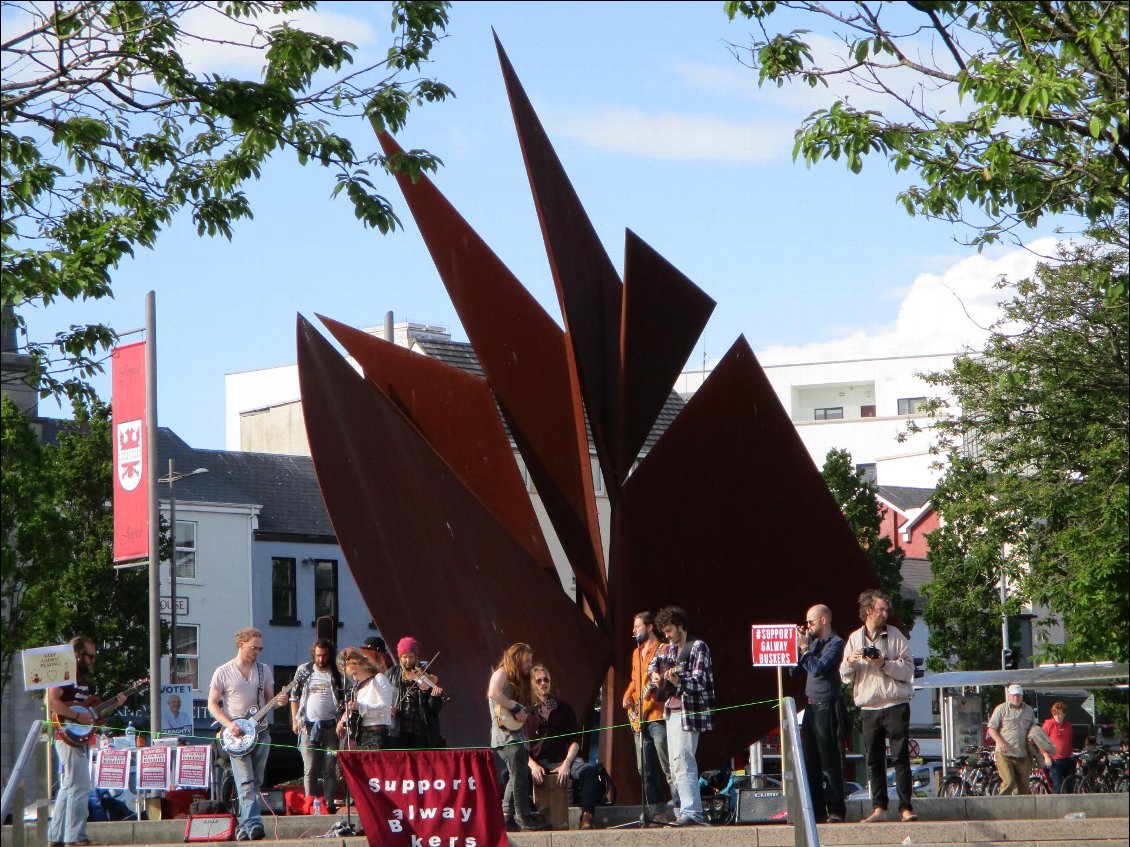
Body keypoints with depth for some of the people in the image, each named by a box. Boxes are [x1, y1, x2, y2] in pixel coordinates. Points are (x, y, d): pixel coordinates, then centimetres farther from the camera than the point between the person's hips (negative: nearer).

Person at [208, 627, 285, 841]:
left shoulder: (264, 670, 11)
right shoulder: (223, 672, -1)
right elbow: (212, 704, 1)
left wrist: (278, 701, -7)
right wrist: (229, 724, -13)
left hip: (260, 730, 5)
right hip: (236, 733, -5)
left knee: (256, 782, 5)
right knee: (245, 783, -16)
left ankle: (243, 827, 13)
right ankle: (252, 823, -28)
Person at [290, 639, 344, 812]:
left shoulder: (337, 674, 2)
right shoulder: (304, 671, 6)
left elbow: (345, 699, 2)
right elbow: (294, 696, 12)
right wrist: (295, 720, 4)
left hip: (330, 726, -1)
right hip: (308, 726, 1)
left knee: (330, 769, 1)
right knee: (310, 769, 1)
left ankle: (330, 804, 4)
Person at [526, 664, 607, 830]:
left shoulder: (564, 709, 15)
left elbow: (574, 741, 10)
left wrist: (567, 763, -8)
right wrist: (533, 766, -13)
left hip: (561, 760, 1)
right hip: (536, 762, -1)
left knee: (592, 770, -31)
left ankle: (586, 817, -33)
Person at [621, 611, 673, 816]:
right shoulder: (637, 653, 21)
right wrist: (628, 696, 12)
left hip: (657, 715, -9)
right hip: (640, 719, 9)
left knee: (668, 767, -12)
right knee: (645, 769, 8)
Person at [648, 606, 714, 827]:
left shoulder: (697, 647, -8)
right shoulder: (666, 649, 16)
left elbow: (699, 682, -17)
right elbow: (653, 666, 32)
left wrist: (678, 681, -34)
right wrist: (654, 675, 9)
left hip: (689, 711, -9)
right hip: (671, 711, 9)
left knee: (681, 761, -19)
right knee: (676, 764, 11)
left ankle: (691, 813, -24)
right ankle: (683, 811, 16)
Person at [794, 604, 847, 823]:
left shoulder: (835, 643, -7)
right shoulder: (815, 642, 17)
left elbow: (818, 668, -18)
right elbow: (799, 666, 19)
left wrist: (804, 647, -10)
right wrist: (799, 644, 9)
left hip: (827, 708, -8)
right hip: (811, 708, 8)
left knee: (830, 764, -6)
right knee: (810, 763, 8)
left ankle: (836, 811, -4)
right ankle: (816, 810, 12)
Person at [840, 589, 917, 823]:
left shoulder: (895, 636, 3)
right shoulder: (854, 639, 12)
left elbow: (908, 670, -3)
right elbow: (845, 677, 11)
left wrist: (884, 663, -16)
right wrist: (850, 661, -9)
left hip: (896, 705, -3)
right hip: (869, 709, 3)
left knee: (901, 758, -6)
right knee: (874, 761, 3)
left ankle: (906, 808, -5)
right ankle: (879, 808, 7)